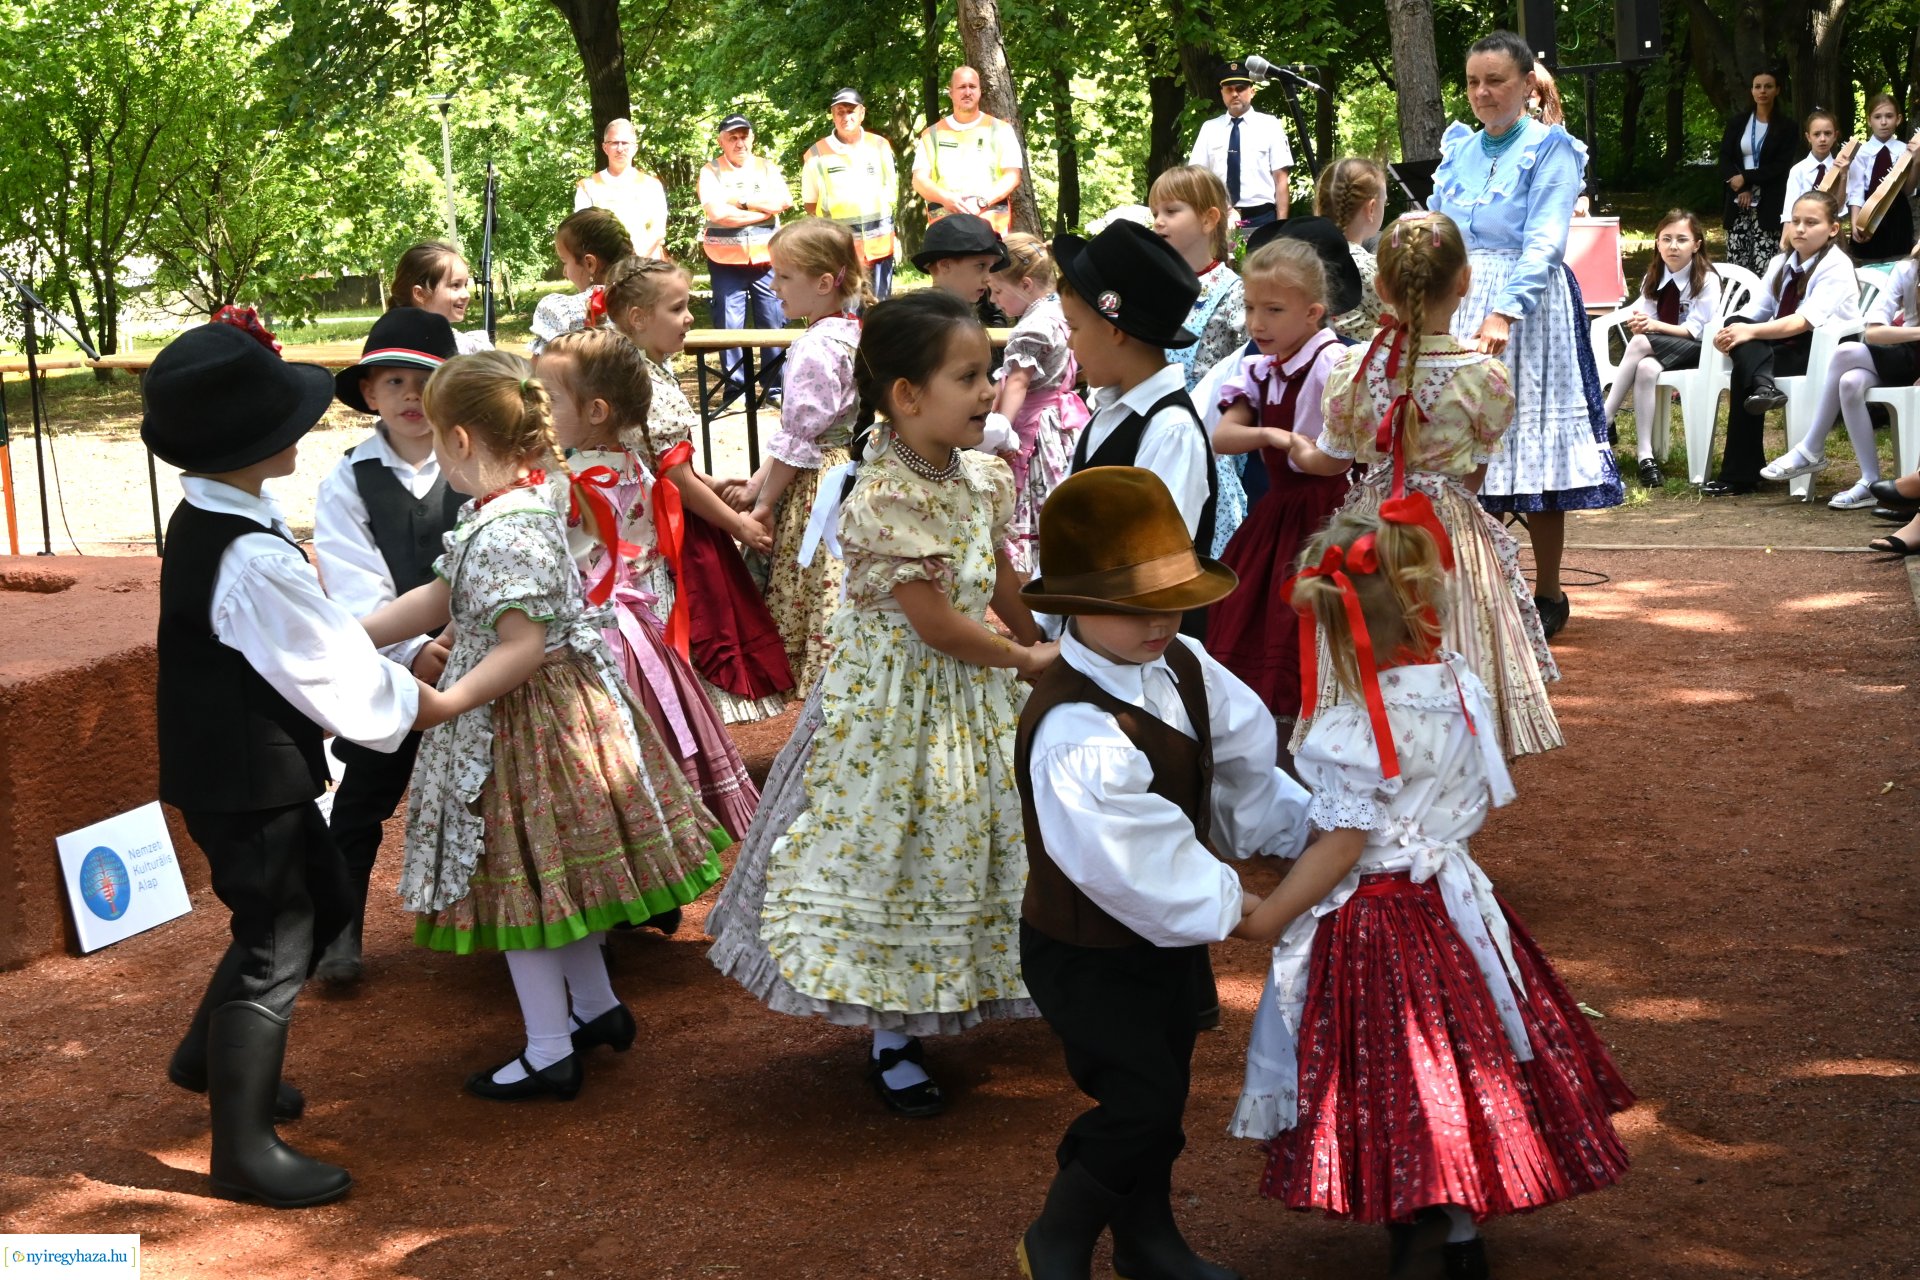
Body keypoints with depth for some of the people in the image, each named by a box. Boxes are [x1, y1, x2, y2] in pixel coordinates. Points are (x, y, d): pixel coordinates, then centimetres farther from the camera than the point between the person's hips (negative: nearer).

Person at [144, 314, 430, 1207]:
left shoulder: (202, 520, 4)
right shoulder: (254, 560, -27)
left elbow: (306, 640, 9)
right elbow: (334, 673, -21)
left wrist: (397, 669, 6)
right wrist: (429, 705, -5)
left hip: (225, 759, 10)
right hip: (248, 776, -10)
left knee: (318, 900, 24)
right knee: (277, 942, 2)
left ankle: (209, 1056, 40)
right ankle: (245, 1150, 15)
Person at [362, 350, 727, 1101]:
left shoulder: (501, 534, -26)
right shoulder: (531, 498, 5)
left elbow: (523, 648, -28)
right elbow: (437, 600, 10)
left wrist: (440, 705, -24)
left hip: (524, 722, -9)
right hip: (568, 704, 9)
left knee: (521, 878, 4)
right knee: (555, 871, 22)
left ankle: (549, 1053, 16)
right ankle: (597, 1007, 37)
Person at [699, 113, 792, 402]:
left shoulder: (767, 168, 11)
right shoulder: (711, 171, 3)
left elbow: (784, 200, -6)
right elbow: (717, 212, -13)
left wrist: (741, 199, -10)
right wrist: (764, 208, -8)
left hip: (766, 260, 2)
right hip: (726, 261, -2)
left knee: (775, 324, 0)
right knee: (730, 327, -2)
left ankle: (775, 387, 7)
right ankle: (735, 389, 5)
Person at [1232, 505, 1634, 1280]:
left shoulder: (1355, 733, -26)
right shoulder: (1462, 686, -3)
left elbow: (1341, 848, -22)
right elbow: (1474, 800, 7)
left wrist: (1264, 919, -13)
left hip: (1373, 923, -8)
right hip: (1451, 902, 8)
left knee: (1396, 1094, 7)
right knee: (1453, 1072, 21)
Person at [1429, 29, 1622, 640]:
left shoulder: (1551, 149, -4)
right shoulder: (1458, 149, 14)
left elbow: (1544, 243, -16)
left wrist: (1503, 314, -28)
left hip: (1528, 311, -5)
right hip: (1457, 308, 5)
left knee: (1532, 452, -2)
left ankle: (1548, 597, 8)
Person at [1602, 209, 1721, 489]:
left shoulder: (1706, 279, -6)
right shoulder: (1653, 276, 9)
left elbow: (1695, 329, -12)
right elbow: (1645, 319, 3)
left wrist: (1655, 325, -25)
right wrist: (1639, 322, -22)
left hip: (1694, 350, -4)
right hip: (1658, 348, 4)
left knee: (1640, 343, -34)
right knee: (1645, 368, -35)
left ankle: (1604, 421, -30)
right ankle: (1645, 455, -38)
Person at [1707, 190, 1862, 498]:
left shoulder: (1836, 267, -12)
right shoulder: (1781, 264, 11)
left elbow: (1805, 321, -25)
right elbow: (1753, 313, 4)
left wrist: (1752, 332, -33)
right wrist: (1733, 331, -19)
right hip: (1788, 345, 6)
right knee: (1738, 323, -21)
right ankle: (1762, 385, -41)